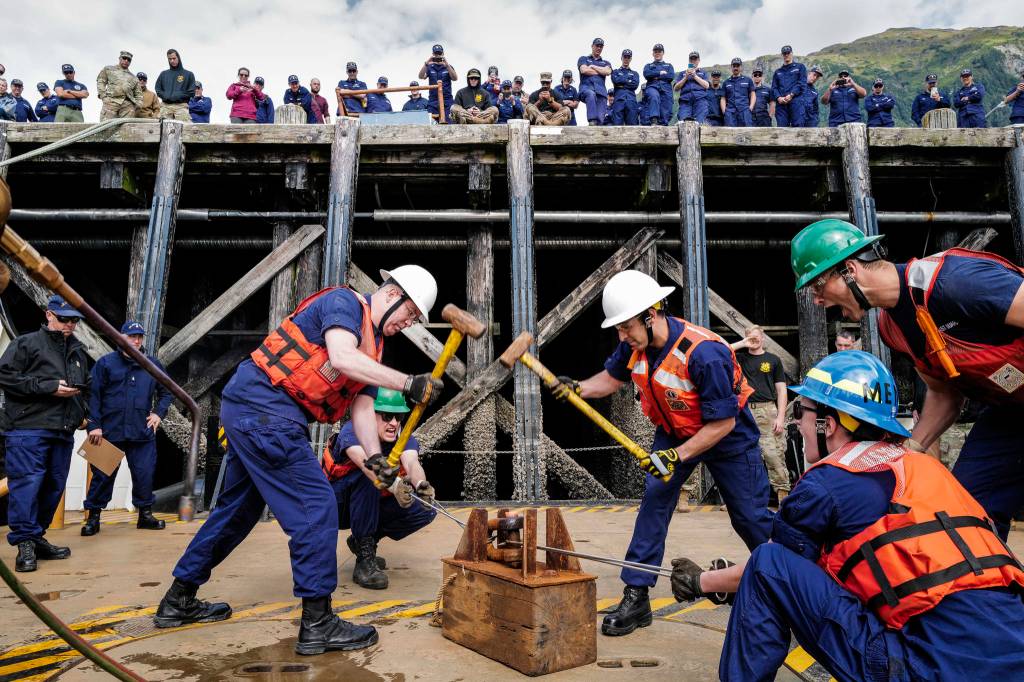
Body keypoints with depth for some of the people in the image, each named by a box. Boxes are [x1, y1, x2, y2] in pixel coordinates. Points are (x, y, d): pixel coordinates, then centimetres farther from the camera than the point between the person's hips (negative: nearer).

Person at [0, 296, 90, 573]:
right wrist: (49, 387, -14)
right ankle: (25, 543, -4)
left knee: (54, 486, 8)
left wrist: (80, 414, 16)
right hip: (28, 428, -6)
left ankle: (36, 538, 19)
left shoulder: (78, 352, 20)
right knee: (27, 483, -10)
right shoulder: (26, 343, 1)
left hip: (63, 432, 6)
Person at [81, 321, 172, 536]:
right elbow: (93, 396, -2)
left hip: (142, 432, 2)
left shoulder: (153, 365, 9)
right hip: (109, 431, -2)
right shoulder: (105, 363, 0)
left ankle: (145, 514, 19)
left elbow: (165, 393, 18)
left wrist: (158, 413, 4)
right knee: (103, 475, 5)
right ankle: (93, 517, 19)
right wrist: (94, 425, -8)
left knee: (144, 474, 5)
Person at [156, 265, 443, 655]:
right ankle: (317, 623, 0)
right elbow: (341, 359, -27)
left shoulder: (372, 345, 18)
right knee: (316, 506, -9)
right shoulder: (344, 301, -8)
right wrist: (408, 383, -24)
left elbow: (362, 406, 11)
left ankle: (178, 601, 35)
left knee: (239, 508, 20)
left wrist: (375, 458, -2)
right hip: (264, 407, -10)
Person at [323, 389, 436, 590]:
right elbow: (367, 462, -45)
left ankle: (362, 540, 4)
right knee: (366, 476, -34)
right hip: (336, 506, -5)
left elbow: (412, 463, -32)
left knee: (426, 510, -15)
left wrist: (420, 484, -55)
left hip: (372, 508, 5)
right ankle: (364, 558, -27)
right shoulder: (351, 431, -25)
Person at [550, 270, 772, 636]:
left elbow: (723, 422, -29)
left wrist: (677, 456, -33)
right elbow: (612, 377, 1)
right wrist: (578, 388, -18)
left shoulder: (705, 353, -36)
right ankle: (636, 596, 2)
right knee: (654, 500, -5)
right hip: (673, 432, 5)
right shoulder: (635, 345, -17)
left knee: (750, 516, 7)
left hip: (727, 435, -5)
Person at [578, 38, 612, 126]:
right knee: (591, 94, -40)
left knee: (600, 118, -15)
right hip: (586, 87, -3)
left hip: (601, 90, 4)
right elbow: (584, 70, 2)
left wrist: (593, 66, 8)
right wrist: (601, 72, 10)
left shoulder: (606, 63, 30)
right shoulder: (583, 59, 24)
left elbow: (607, 72, 6)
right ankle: (592, 123, -52)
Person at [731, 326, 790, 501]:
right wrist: (742, 344, 0)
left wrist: (780, 417, -3)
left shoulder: (773, 359, 10)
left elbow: (781, 390, 7)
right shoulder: (741, 358, 14)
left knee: (774, 454, -9)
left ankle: (783, 492, -4)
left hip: (767, 410, -2)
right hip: (745, 411, 2)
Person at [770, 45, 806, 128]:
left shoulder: (800, 67, 17)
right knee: (781, 127, -5)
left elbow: (802, 83, 3)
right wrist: (778, 98, -7)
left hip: (796, 102, -3)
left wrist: (791, 95, -12)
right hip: (781, 103, 3)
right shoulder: (777, 71, 27)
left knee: (797, 125, -15)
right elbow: (774, 87, 14)